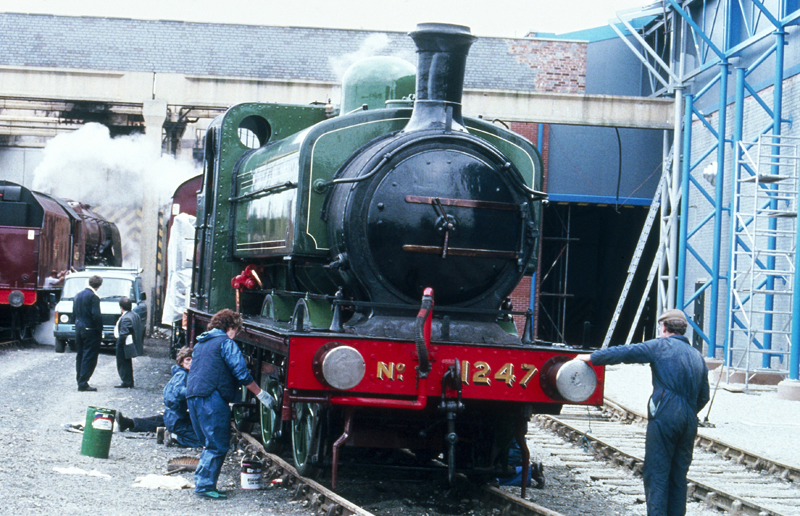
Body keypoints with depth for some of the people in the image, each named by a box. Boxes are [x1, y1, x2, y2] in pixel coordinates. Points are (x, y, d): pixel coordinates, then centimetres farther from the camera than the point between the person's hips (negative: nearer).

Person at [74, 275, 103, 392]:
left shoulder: (78, 295, 9)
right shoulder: (93, 297, -16)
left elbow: (74, 311, 15)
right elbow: (96, 315, -20)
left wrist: (78, 324, 18)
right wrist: (100, 330, -10)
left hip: (78, 328, 8)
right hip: (90, 329, -8)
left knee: (80, 356, 16)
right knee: (89, 357, -4)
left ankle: (80, 381, 21)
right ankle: (83, 383, -7)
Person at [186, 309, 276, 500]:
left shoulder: (200, 343, 23)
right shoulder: (226, 343, -4)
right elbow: (242, 373, -9)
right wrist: (261, 394, -1)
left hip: (192, 396, 9)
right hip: (212, 398, -9)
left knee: (211, 444, 18)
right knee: (218, 446, -6)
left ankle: (202, 483, 15)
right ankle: (205, 486, -11)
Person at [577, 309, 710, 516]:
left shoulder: (661, 346, 0)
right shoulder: (697, 357, 19)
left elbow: (625, 353, -1)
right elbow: (704, 396, 22)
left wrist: (592, 357, 9)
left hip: (665, 416, -6)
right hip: (689, 422, 6)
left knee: (656, 475, -5)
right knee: (678, 477, 10)